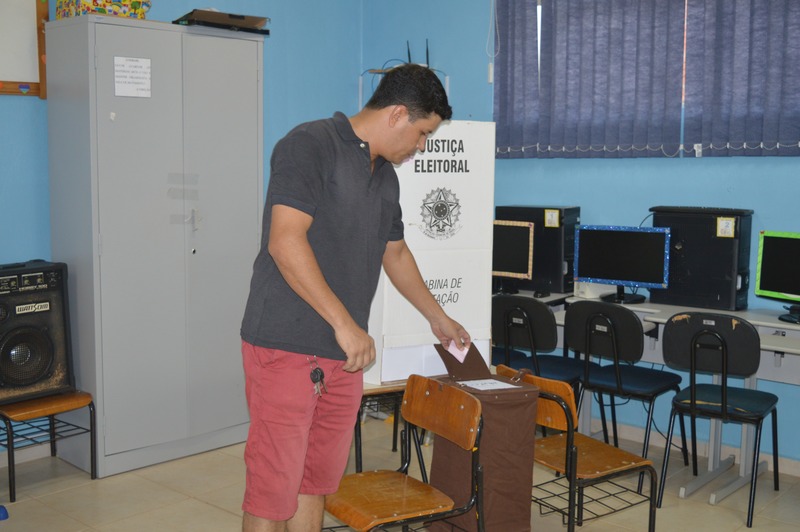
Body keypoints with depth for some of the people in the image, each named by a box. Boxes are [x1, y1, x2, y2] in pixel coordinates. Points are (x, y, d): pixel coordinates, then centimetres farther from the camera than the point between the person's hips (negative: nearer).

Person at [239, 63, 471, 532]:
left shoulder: (386, 176, 16)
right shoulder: (310, 145, -10)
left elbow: (395, 252, 30)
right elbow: (285, 242, -20)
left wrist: (438, 317, 37)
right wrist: (345, 323, -20)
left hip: (344, 353, 8)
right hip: (287, 347, -8)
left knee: (318, 482, 13)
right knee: (274, 485, -2)